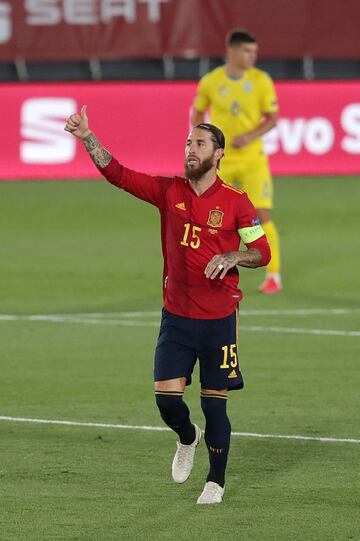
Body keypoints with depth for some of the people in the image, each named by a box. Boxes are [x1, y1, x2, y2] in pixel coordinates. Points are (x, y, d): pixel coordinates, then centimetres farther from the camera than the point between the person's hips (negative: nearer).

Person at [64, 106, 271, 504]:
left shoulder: (235, 202, -4)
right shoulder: (169, 191, 3)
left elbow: (262, 251, 1)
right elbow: (118, 174, -1)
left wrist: (231, 258, -19)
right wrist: (88, 138, -12)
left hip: (218, 318, -3)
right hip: (176, 315, 3)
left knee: (214, 403, 1)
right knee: (166, 397, -5)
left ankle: (216, 481, 17)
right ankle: (187, 438, 29)